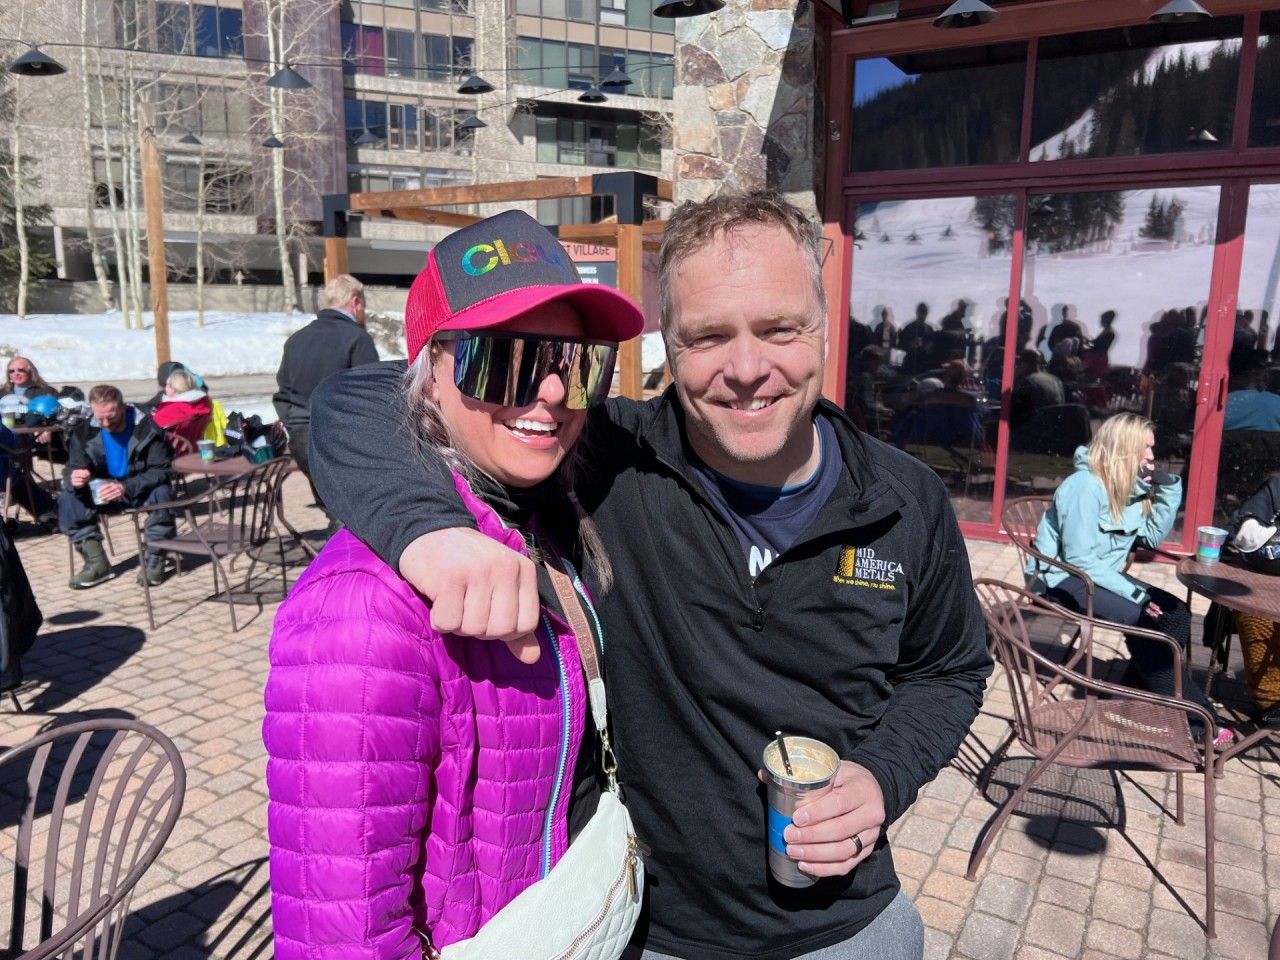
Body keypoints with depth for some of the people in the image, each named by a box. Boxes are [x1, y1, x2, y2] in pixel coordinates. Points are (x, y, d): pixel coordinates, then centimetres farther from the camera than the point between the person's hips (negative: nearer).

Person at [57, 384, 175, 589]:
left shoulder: (147, 427, -18)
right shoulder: (84, 432, -7)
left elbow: (160, 471, -23)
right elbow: (72, 469, -7)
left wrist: (126, 487, -39)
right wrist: (73, 479, -33)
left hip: (141, 489, -4)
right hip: (103, 492, 4)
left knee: (162, 493, -35)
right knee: (67, 499, -20)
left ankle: (154, 559, -18)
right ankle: (96, 562, -15)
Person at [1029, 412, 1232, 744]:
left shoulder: (1132, 486, 5)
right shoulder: (1086, 485, -21)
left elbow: (1154, 536, 10)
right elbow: (1078, 559, -24)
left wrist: (1168, 488, -2)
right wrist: (1134, 592, -25)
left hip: (1100, 574, 9)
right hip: (1064, 578, -9)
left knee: (1175, 612, -6)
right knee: (1146, 619, -23)